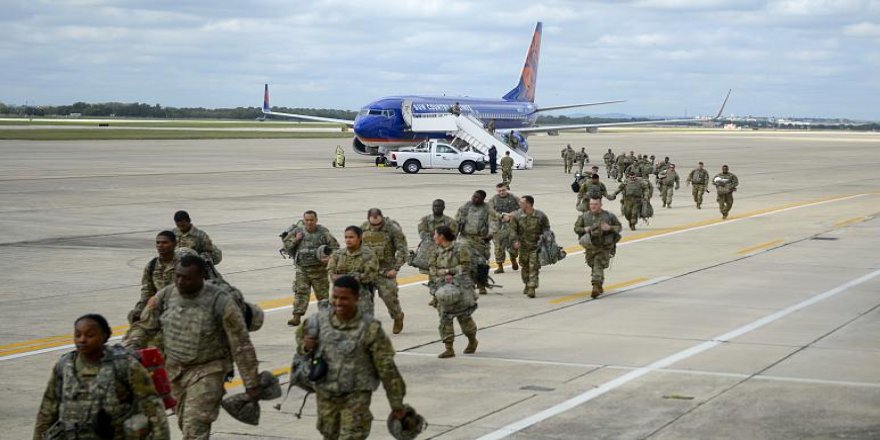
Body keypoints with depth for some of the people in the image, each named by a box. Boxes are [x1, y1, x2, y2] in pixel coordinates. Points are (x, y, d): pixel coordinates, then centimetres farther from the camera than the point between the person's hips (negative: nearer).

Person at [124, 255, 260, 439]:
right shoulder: (166, 295, -6)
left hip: (207, 372, -6)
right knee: (184, 423, 19)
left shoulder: (220, 301, -20)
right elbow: (143, 326, 4)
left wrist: (251, 384, -12)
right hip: (174, 369, 6)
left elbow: (241, 345, -15)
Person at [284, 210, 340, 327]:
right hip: (302, 269, 2)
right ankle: (296, 317, -7)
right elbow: (286, 246, 7)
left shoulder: (323, 232, -5)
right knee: (300, 292, -6)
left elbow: (335, 246, -3)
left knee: (322, 293, 7)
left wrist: (330, 258, -18)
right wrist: (295, 240, -11)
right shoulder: (297, 232, 3)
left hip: (319, 269, -2)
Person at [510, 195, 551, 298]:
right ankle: (527, 285, 31)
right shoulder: (516, 215, -3)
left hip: (536, 246, -2)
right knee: (525, 266, 12)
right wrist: (515, 240, -15)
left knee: (534, 267, -9)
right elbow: (513, 229, -3)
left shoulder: (541, 216, -6)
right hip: (523, 246, 2)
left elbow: (546, 230, 5)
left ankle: (532, 288, -10)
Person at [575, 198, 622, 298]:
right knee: (593, 266, 16)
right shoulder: (584, 216, -2)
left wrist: (610, 228, -17)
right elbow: (576, 228, 5)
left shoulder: (609, 216, -6)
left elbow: (619, 227, 3)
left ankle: (596, 287, -20)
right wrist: (584, 229, -16)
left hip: (604, 247, -4)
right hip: (590, 247, 4)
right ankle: (600, 287, 36)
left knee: (598, 266, -16)